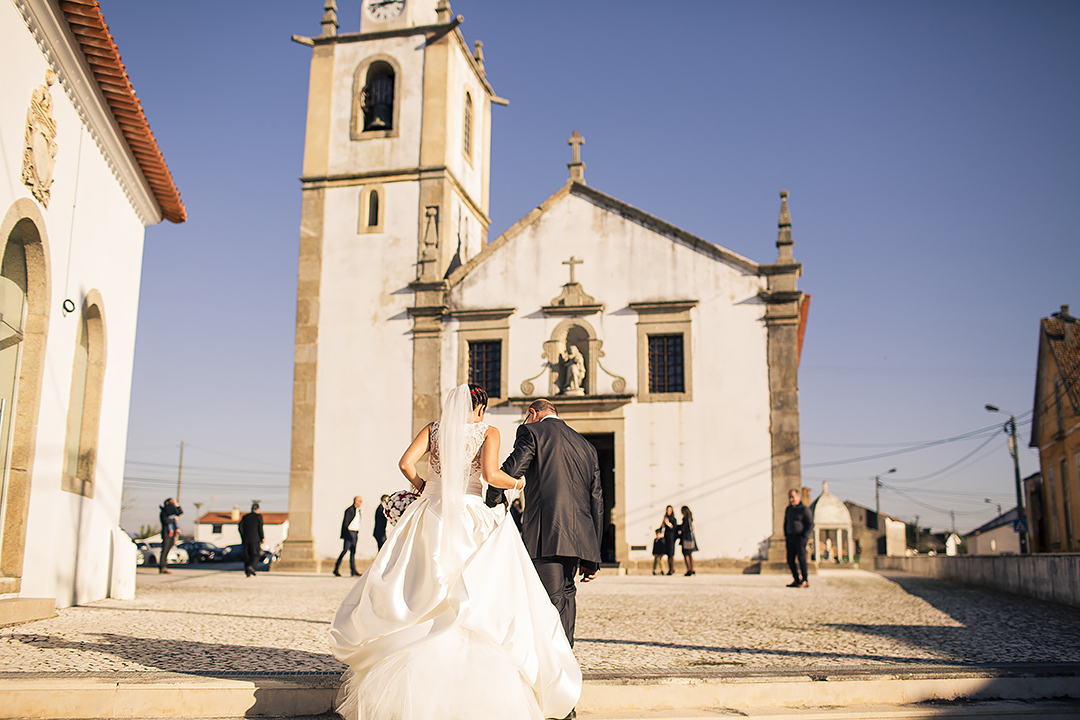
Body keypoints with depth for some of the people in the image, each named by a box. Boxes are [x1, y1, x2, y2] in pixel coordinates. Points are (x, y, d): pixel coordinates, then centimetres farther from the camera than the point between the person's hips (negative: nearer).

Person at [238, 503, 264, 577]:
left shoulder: (245, 517, 15)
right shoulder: (259, 516, 4)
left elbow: (240, 526, 2)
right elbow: (260, 528, -4)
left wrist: (243, 537, 8)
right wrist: (262, 539, -1)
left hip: (245, 539, 4)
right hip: (255, 539, -4)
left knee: (247, 556, 8)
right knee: (255, 555, -1)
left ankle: (248, 572, 3)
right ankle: (251, 566, -27)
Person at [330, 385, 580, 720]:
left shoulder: (434, 428, 10)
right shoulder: (488, 432, 3)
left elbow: (406, 463, -2)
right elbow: (491, 474, -13)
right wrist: (517, 483, 6)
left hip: (430, 516, 3)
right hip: (469, 517, -3)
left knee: (418, 596, 9)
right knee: (476, 600, 1)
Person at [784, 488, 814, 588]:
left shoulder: (804, 509, -5)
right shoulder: (788, 509, 14)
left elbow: (811, 525, -5)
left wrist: (804, 537, -13)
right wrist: (785, 536, 15)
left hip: (800, 537, -6)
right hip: (790, 537, 6)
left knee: (801, 558, -9)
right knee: (790, 560, 3)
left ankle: (805, 580, -2)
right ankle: (797, 580, 11)